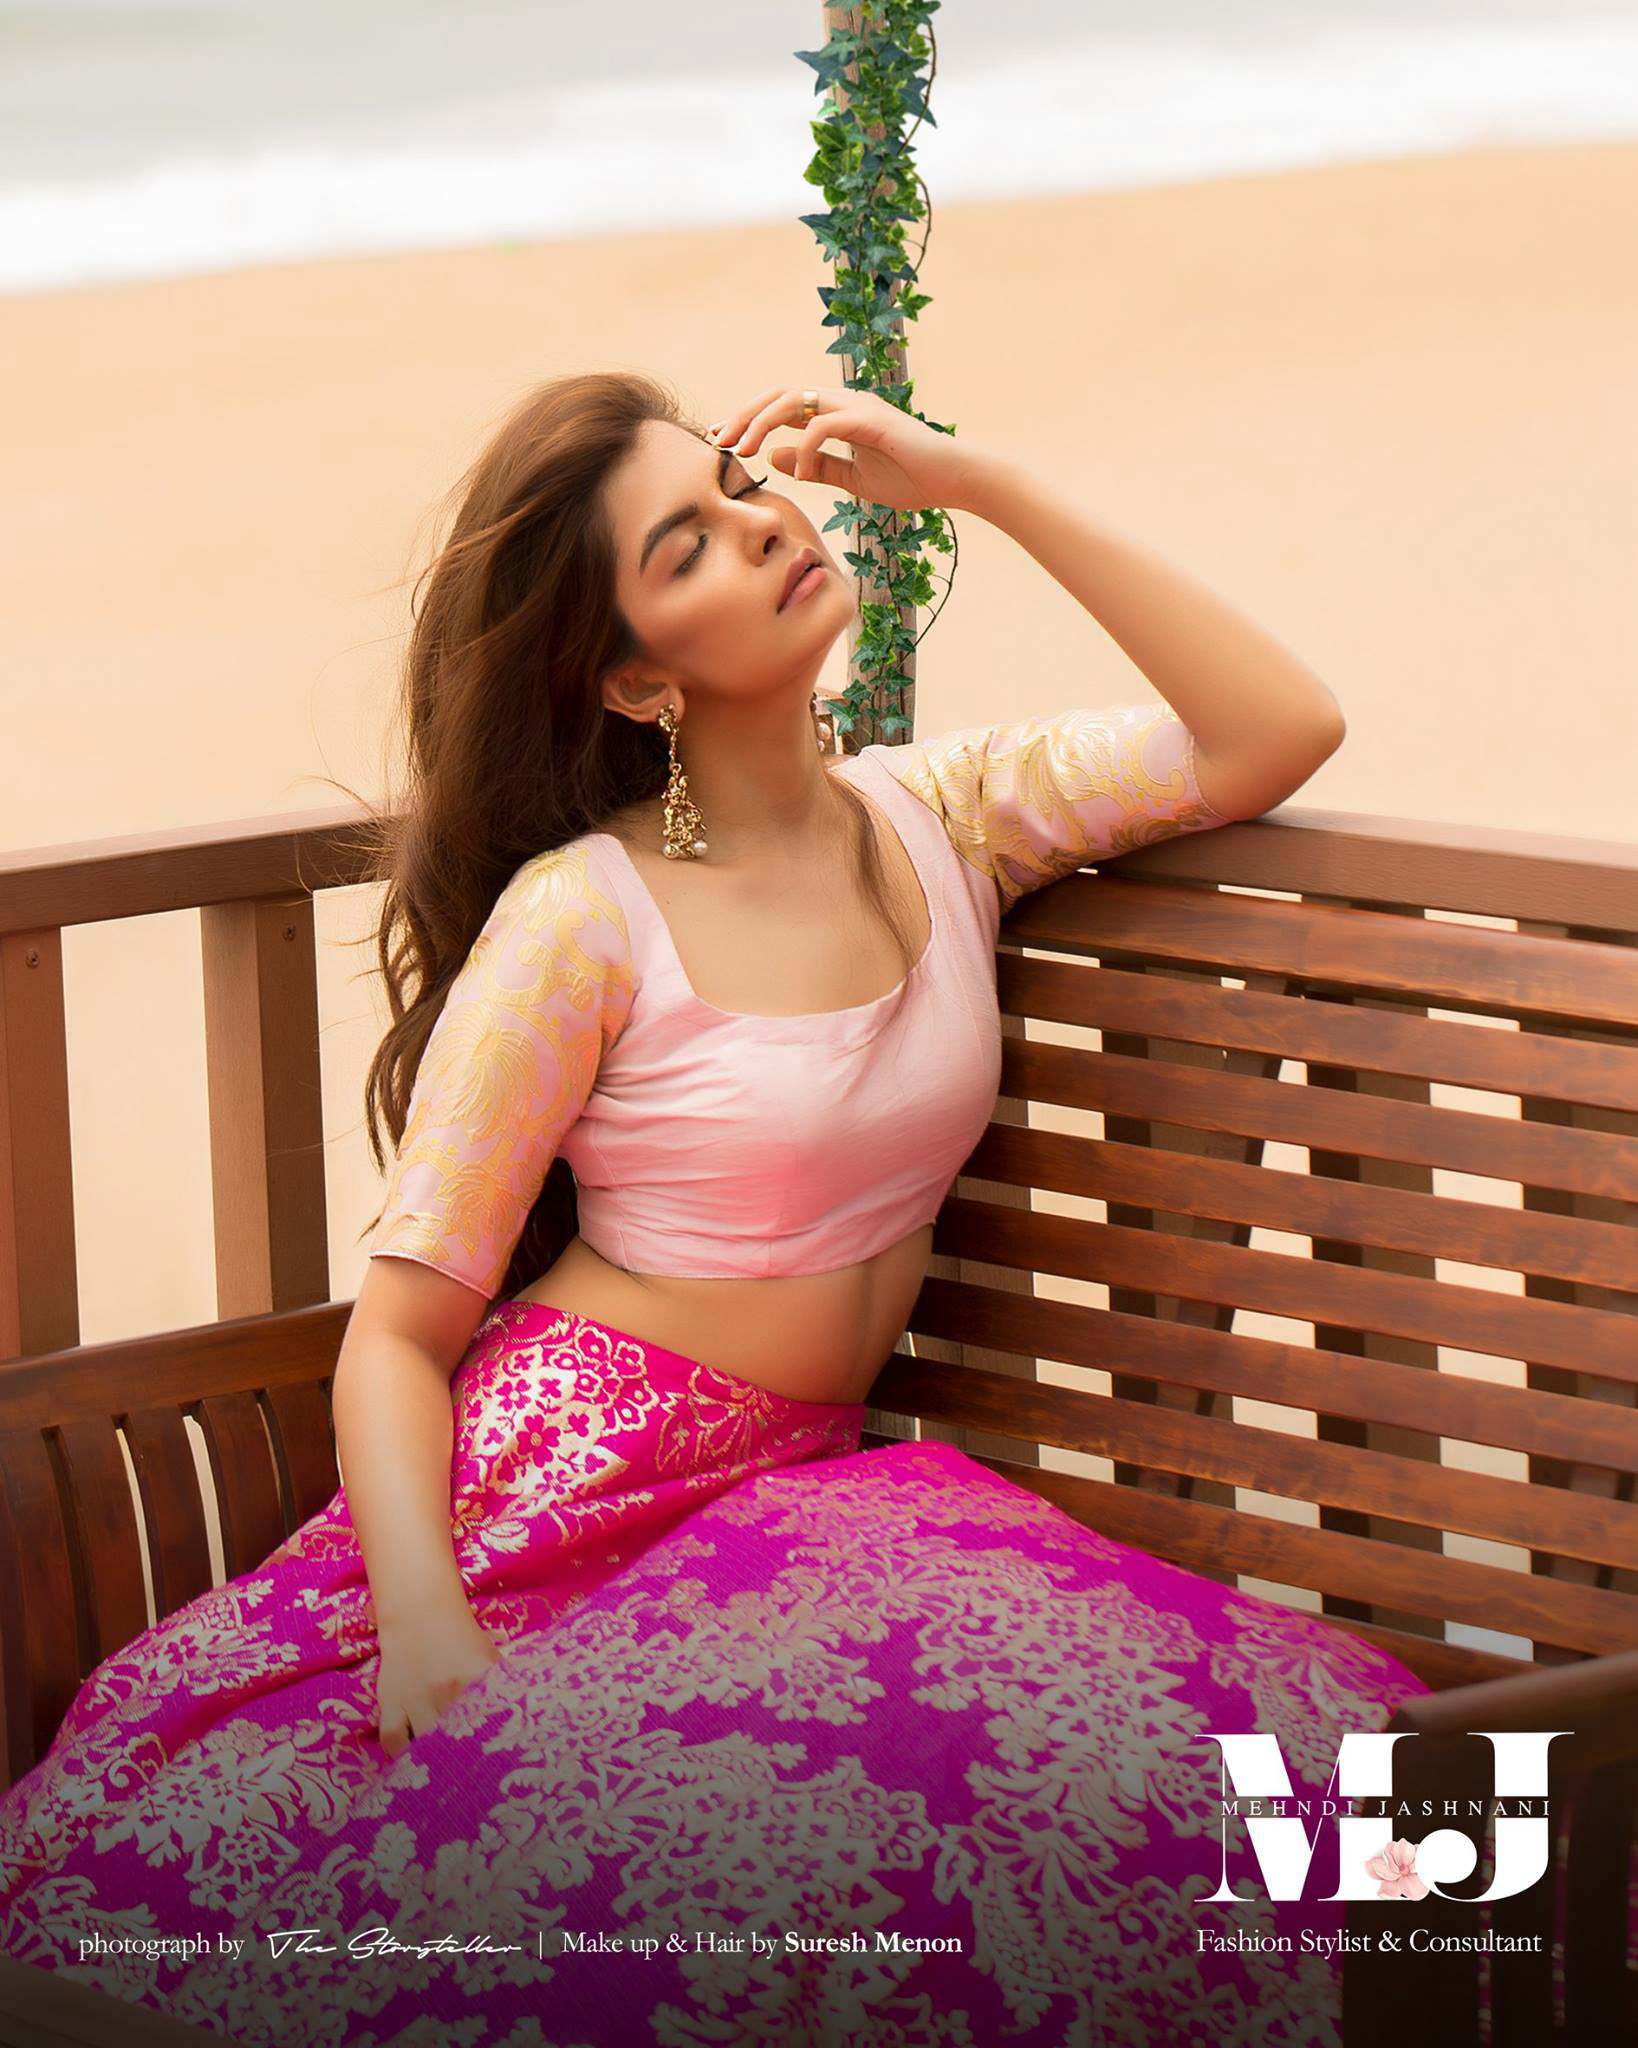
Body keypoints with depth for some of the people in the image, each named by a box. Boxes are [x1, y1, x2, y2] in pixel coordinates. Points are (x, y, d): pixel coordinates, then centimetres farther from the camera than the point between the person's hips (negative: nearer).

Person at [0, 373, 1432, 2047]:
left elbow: (1277, 731, 2)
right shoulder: (580, 920, -7)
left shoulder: (941, 822, 9)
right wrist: (428, 1640, -25)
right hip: (565, 1478, -5)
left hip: (802, 1496, 5)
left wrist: (981, 486, -1)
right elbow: (396, 1335, -6)